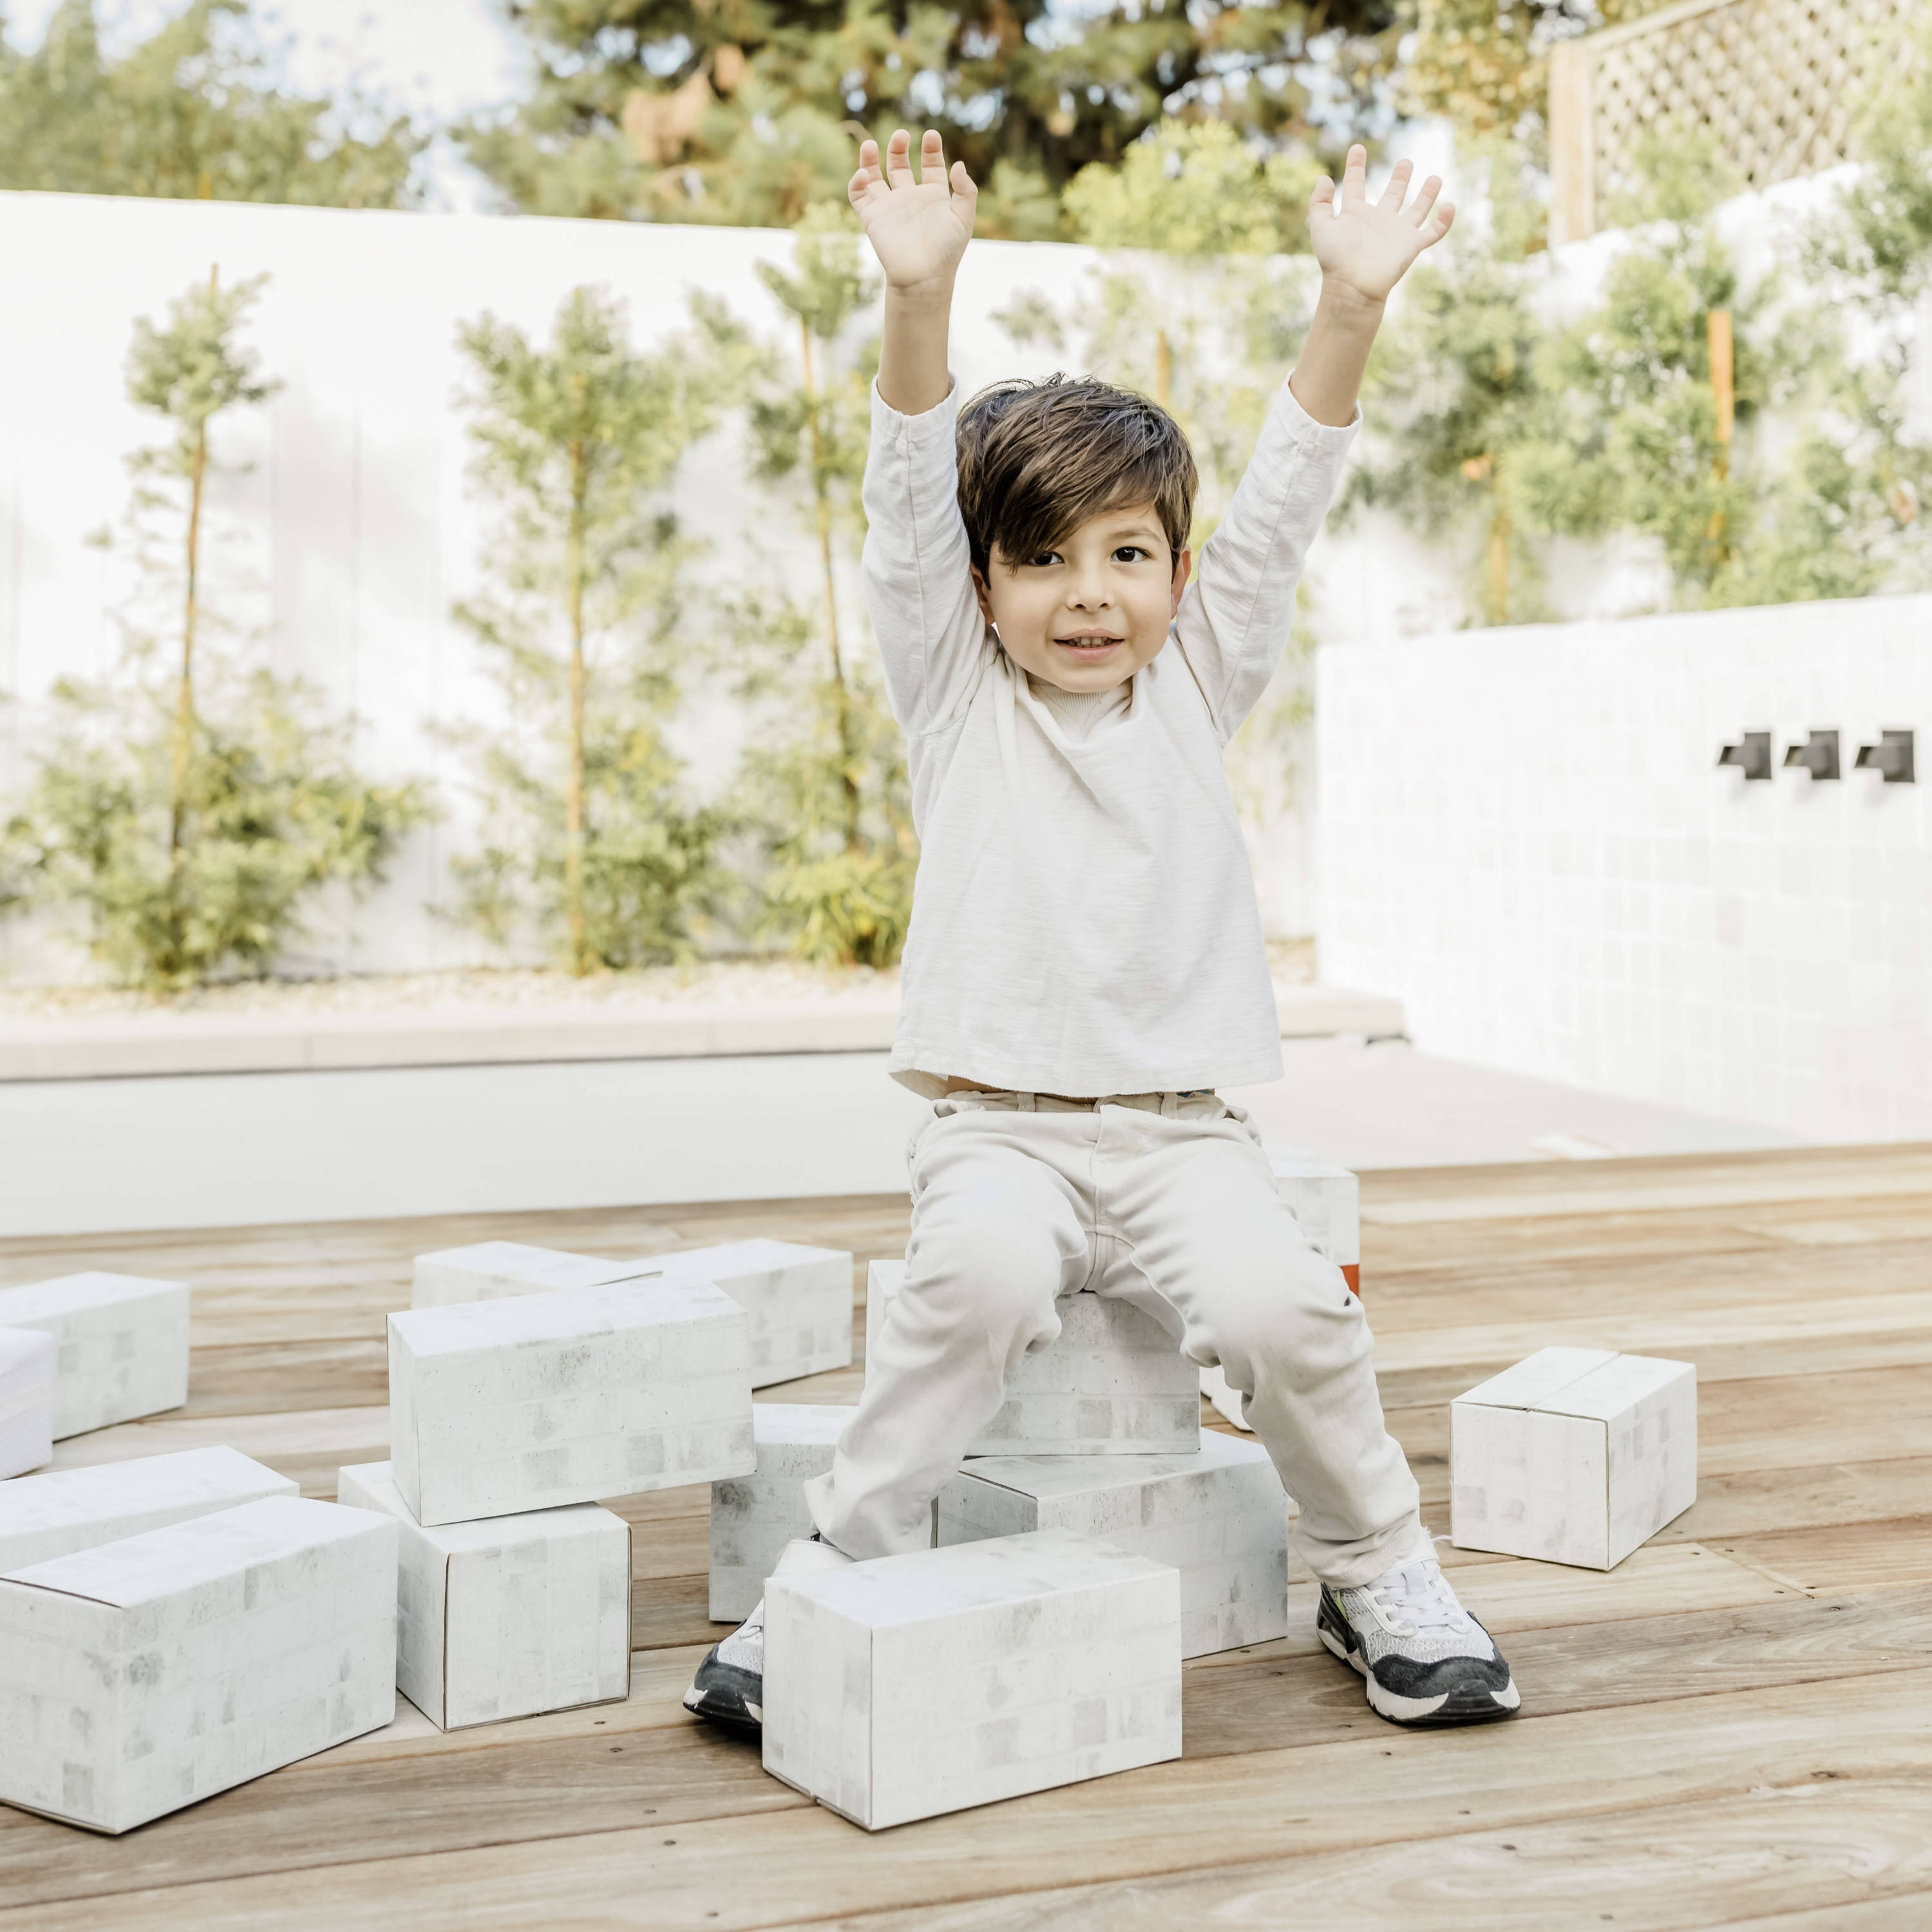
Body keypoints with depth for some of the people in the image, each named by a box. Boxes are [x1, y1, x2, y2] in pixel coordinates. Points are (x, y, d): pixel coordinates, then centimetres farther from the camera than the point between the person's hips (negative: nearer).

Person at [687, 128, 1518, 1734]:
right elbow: (912, 497, -7)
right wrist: (921, 293, -22)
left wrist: (1354, 300, -11)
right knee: (983, 1272, -33)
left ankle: (1380, 1576, 1)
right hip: (995, 1126, -2)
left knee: (1282, 1305, -24)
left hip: (1182, 1130, 2)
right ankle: (838, 1570, -16)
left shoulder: (1197, 687, 11)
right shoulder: (955, 693, 6)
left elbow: (1283, 503, 1)